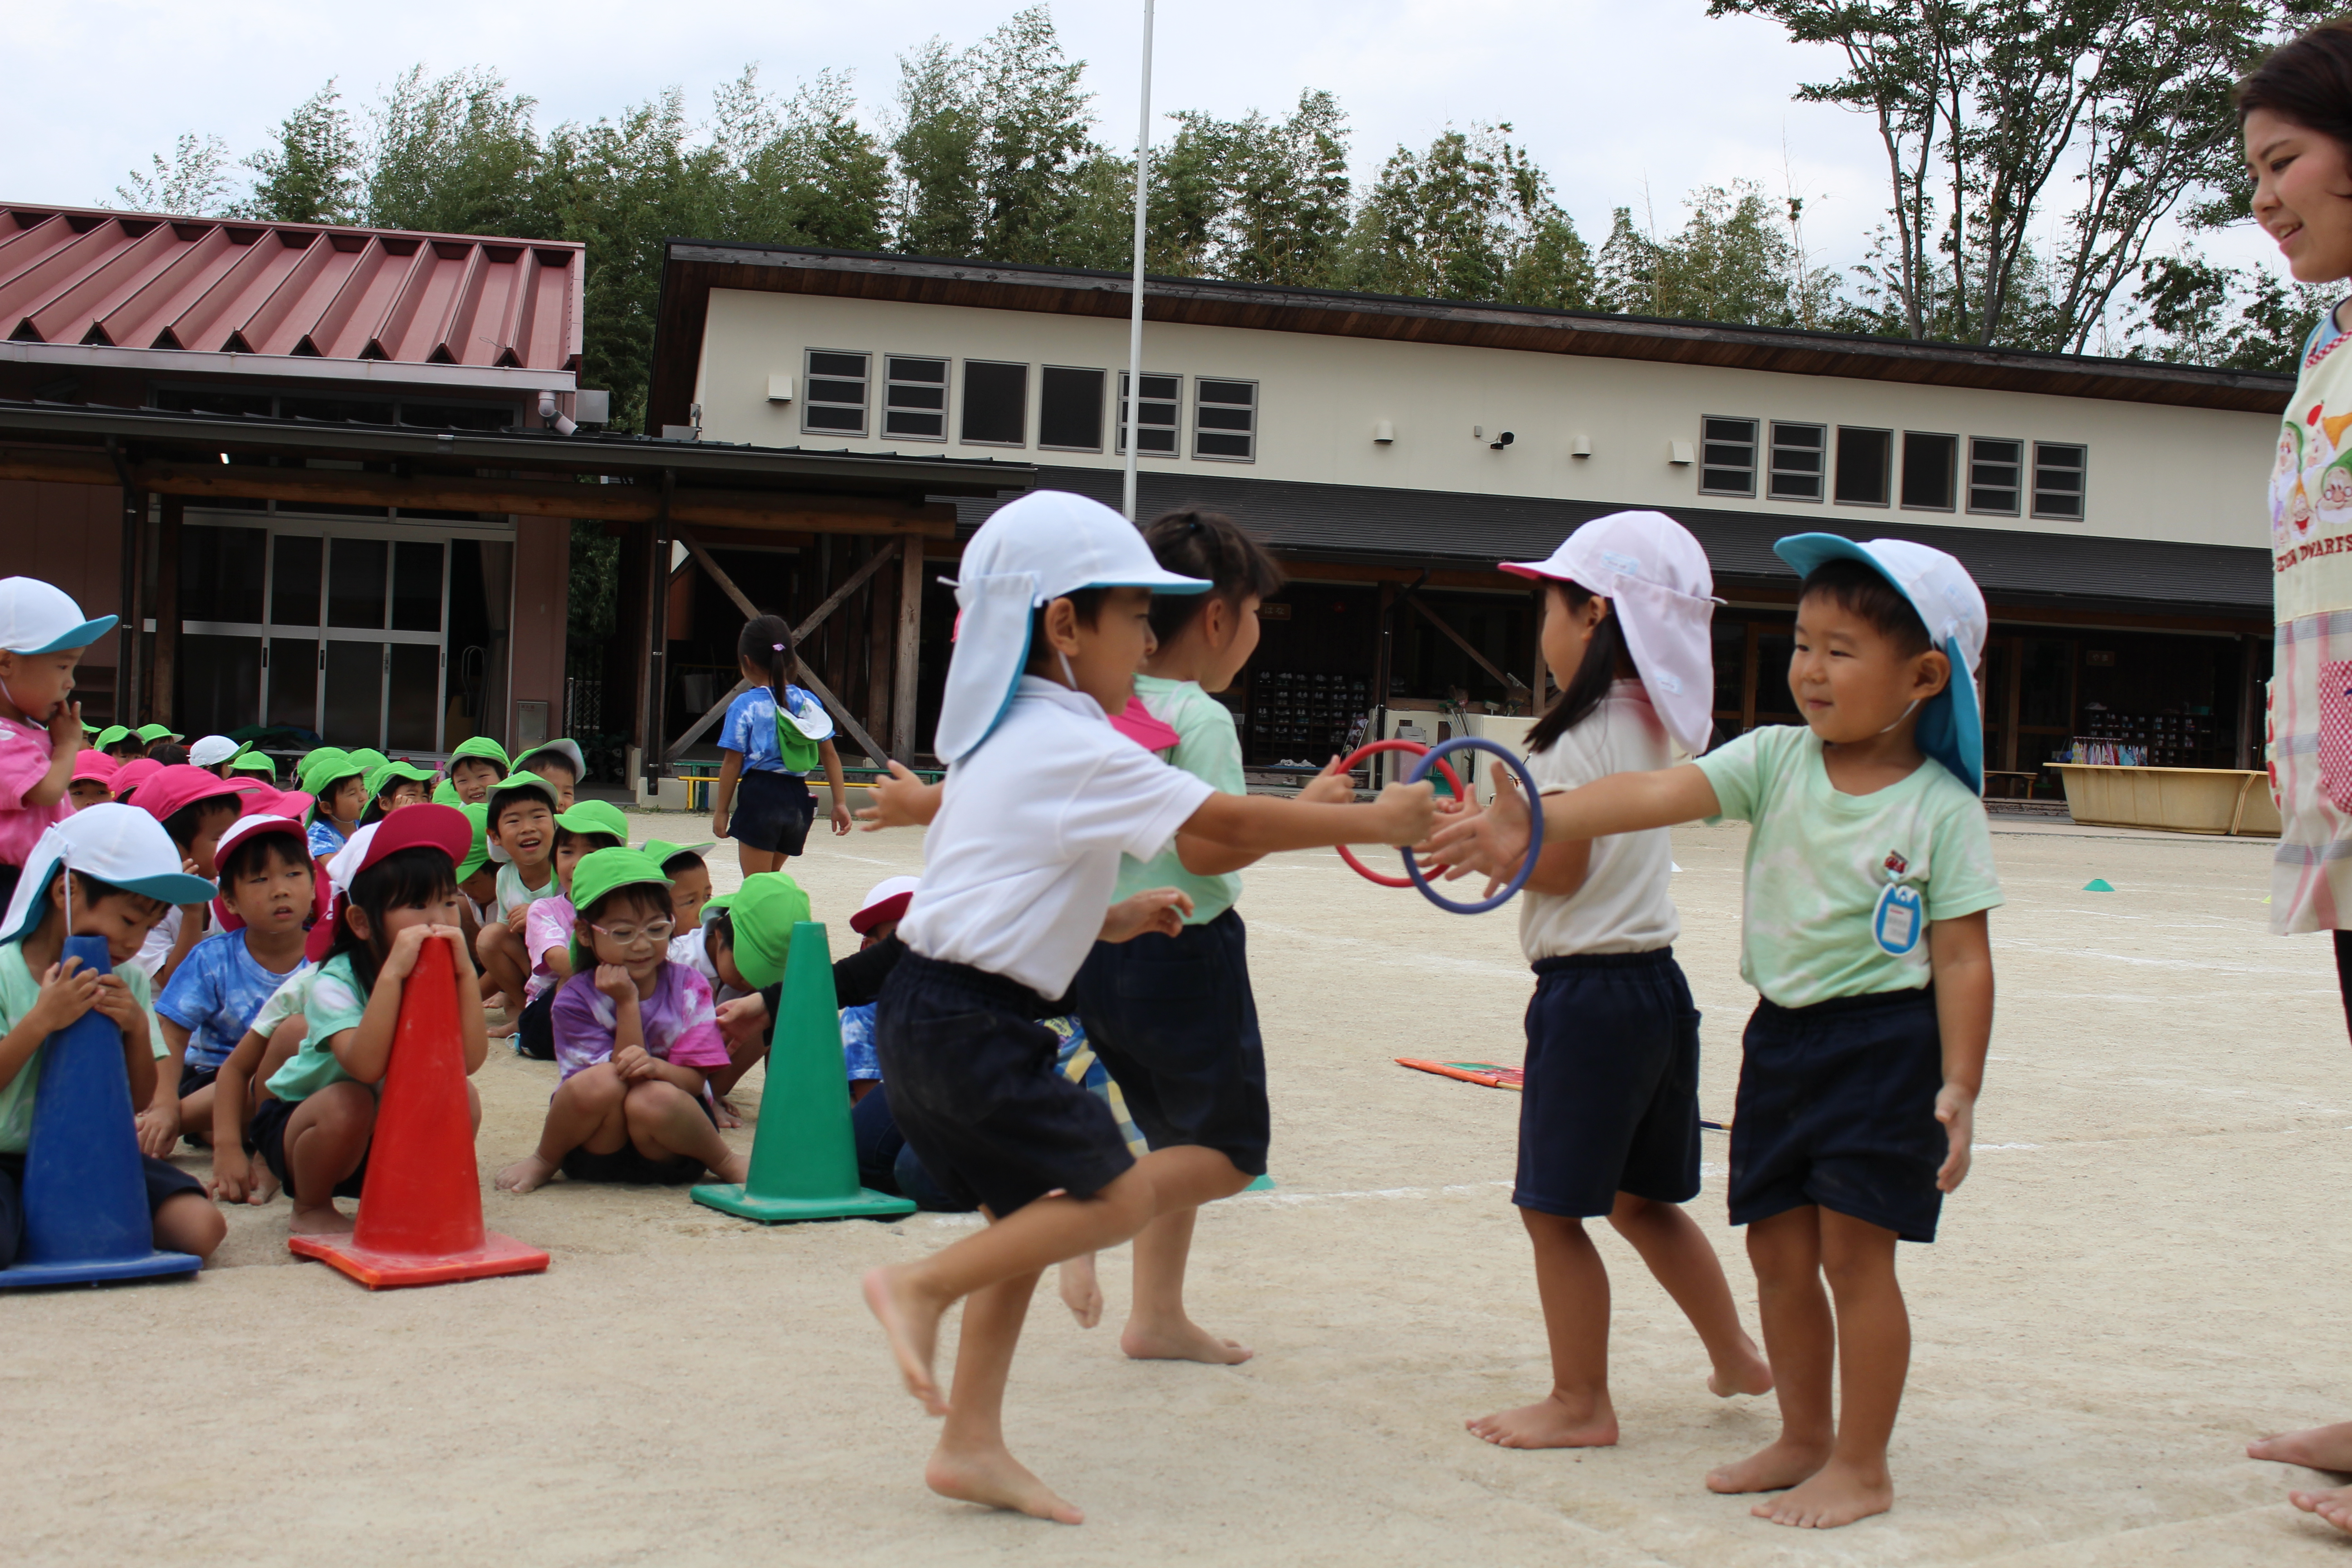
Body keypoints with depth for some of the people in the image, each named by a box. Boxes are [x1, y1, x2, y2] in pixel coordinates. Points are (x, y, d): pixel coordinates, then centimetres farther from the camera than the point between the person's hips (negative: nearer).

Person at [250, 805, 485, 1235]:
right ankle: (310, 1210, -7)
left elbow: (469, 1061, -25)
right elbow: (366, 1066, -42)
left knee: (461, 1099, -21)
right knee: (350, 1103, -35)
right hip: (296, 1126, -4)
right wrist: (392, 973, -47)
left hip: (388, 1137, 4)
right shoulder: (335, 982, -24)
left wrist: (465, 974, -33)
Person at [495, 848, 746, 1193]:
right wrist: (627, 1003, -21)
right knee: (600, 1082, -32)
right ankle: (544, 1162, -3)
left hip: (667, 1155, 0)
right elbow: (618, 1078, -14)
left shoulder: (688, 987, -3)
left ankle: (724, 1161, -7)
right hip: (597, 1150, 0)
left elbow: (695, 1078, -9)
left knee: (652, 1099, -34)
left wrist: (656, 1067, -31)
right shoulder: (575, 999, -8)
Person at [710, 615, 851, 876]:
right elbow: (830, 755, 6)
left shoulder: (745, 706, -7)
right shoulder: (809, 702, 6)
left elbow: (733, 762, -7)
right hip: (799, 799, 5)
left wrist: (721, 811, 0)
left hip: (759, 797, -5)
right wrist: (840, 802, 10)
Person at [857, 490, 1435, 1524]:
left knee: (1029, 1215, 13)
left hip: (929, 1012, 10)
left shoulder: (1008, 738, 17)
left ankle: (971, 1446, 16)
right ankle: (920, 1285, -4)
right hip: (973, 1023, -10)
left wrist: (1114, 919, 16)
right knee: (1116, 1196, -6)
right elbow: (1226, 826, -15)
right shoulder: (1074, 748, -14)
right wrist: (1372, 821, -8)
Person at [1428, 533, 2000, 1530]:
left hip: (1887, 1045, -5)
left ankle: (1862, 1465, 12)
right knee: (1777, 1249, 11)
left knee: (1855, 1253, -2)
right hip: (1783, 1035, 5)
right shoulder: (1777, 759, 0)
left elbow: (1963, 959, -9)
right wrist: (1533, 822, -26)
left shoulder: (1942, 807, -9)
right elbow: (1658, 794, -13)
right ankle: (1803, 1438, 28)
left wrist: (1960, 1089, -14)